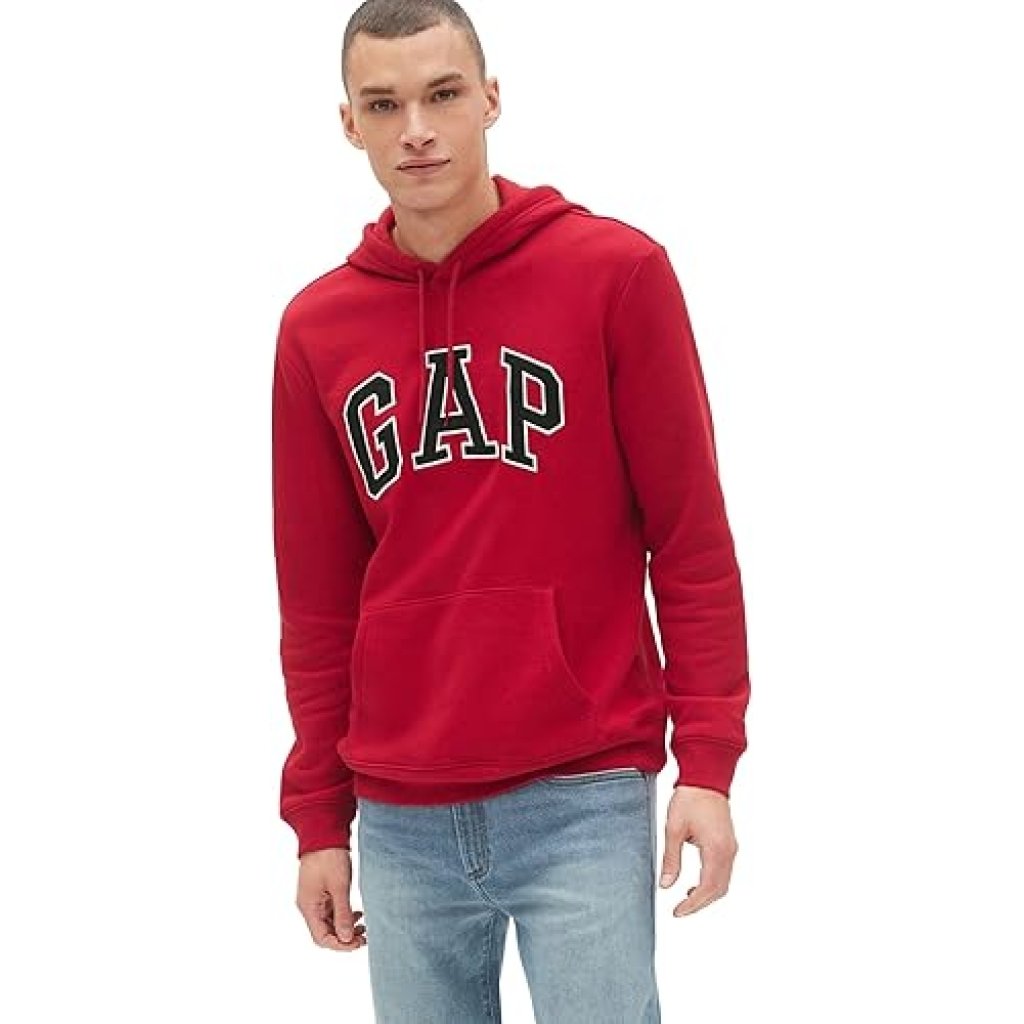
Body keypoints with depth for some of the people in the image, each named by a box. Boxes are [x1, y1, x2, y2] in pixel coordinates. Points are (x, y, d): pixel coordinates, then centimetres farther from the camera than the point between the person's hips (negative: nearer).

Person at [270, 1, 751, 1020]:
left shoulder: (617, 271, -3)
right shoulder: (315, 329, 6)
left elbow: (691, 538, -3)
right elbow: (317, 598, 10)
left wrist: (708, 759, -7)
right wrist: (318, 818, 9)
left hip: (585, 797, -3)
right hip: (401, 821, 3)